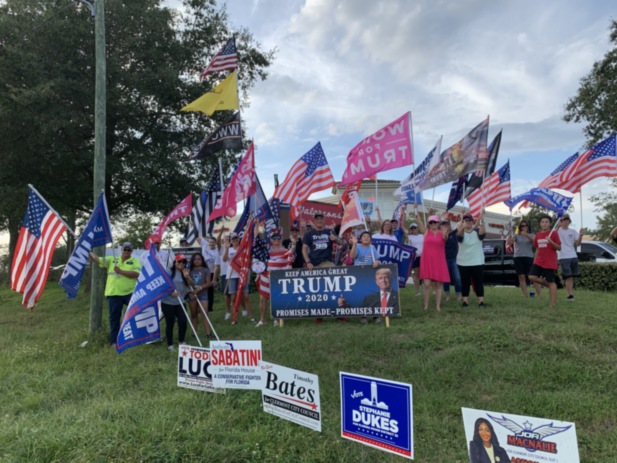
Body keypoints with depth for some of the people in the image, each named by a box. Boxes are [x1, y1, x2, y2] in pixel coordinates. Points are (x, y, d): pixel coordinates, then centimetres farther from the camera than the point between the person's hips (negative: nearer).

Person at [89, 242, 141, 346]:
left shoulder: (135, 261, 1)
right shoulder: (112, 259, 10)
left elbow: (136, 274, -15)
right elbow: (97, 260, 3)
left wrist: (120, 271, -18)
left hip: (130, 293, -2)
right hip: (114, 294, 2)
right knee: (114, 317, 10)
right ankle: (114, 341, 22)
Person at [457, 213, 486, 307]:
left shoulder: (477, 231, 0)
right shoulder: (461, 232, -4)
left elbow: (483, 234, -24)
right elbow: (459, 236, -29)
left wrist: (482, 222, -42)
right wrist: (462, 228, -53)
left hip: (477, 262, 1)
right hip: (463, 263, 0)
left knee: (478, 282, 4)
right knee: (465, 282, 4)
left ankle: (481, 301, 8)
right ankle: (465, 301, 10)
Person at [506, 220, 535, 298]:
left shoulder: (532, 235, 10)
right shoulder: (516, 236, 12)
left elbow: (533, 240, -14)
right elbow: (508, 242, -3)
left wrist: (526, 235, -31)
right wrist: (510, 233, -17)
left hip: (529, 257, -1)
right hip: (518, 258, 1)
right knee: (522, 277, -3)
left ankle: (539, 294, -1)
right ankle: (526, 296, 0)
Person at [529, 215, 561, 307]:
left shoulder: (553, 233, -5)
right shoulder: (538, 234, 11)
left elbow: (559, 248, -8)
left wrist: (551, 241, -25)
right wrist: (535, 261, 14)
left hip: (550, 262, -5)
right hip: (539, 261, 6)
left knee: (551, 282, -3)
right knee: (532, 277, -9)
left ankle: (553, 303, 2)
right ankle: (548, 285, 14)